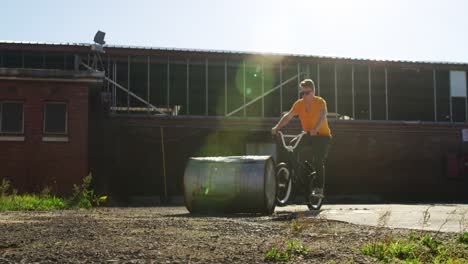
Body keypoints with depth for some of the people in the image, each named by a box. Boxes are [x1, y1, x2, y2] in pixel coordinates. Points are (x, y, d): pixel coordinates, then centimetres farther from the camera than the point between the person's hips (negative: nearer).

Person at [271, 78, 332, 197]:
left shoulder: (320, 102, -15)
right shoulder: (299, 104, -4)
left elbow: (322, 116, -32)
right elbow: (288, 116, -14)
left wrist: (315, 129, -52)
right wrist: (276, 127, -30)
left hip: (322, 135, -4)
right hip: (308, 136, 4)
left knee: (318, 162, -21)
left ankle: (319, 188, -18)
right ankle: (309, 189, 17)